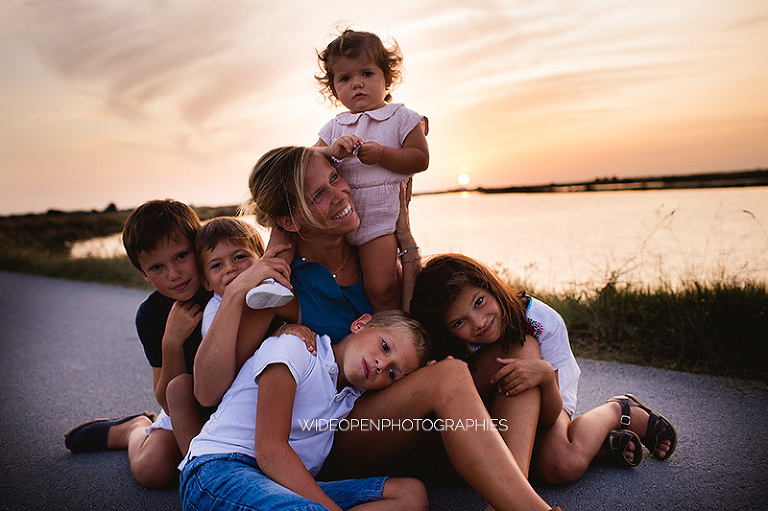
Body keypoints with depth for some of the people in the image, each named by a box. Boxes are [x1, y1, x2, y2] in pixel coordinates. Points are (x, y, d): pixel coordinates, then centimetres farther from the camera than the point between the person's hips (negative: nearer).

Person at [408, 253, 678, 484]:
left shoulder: (544, 322, -30)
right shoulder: (449, 345, -28)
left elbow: (549, 415, -27)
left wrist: (545, 375, -47)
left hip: (544, 399, -1)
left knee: (562, 466, -31)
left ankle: (617, 411, -1)